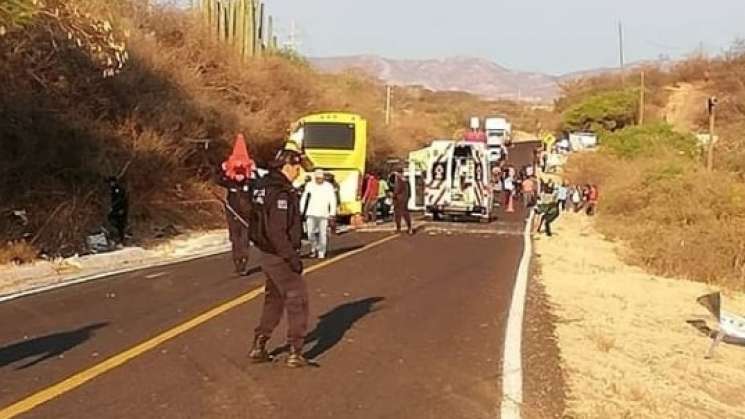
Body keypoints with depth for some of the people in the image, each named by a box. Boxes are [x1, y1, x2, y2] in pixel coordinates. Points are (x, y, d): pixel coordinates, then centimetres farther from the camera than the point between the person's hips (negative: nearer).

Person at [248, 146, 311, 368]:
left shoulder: (264, 185, 10)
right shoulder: (280, 193, -21)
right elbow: (276, 231, -27)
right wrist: (292, 257, -22)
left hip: (268, 255, 10)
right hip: (279, 256, -10)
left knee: (274, 300, 20)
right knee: (297, 299, -1)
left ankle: (258, 347, 24)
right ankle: (295, 352, 3)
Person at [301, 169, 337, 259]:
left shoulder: (328, 186, -2)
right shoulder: (310, 186, 4)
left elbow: (333, 200, 0)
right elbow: (304, 198, 11)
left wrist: (332, 213, -7)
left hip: (324, 214, -2)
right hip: (311, 214, 2)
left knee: (323, 234, -2)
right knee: (310, 233, -1)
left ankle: (321, 253, 9)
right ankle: (314, 248, 22)